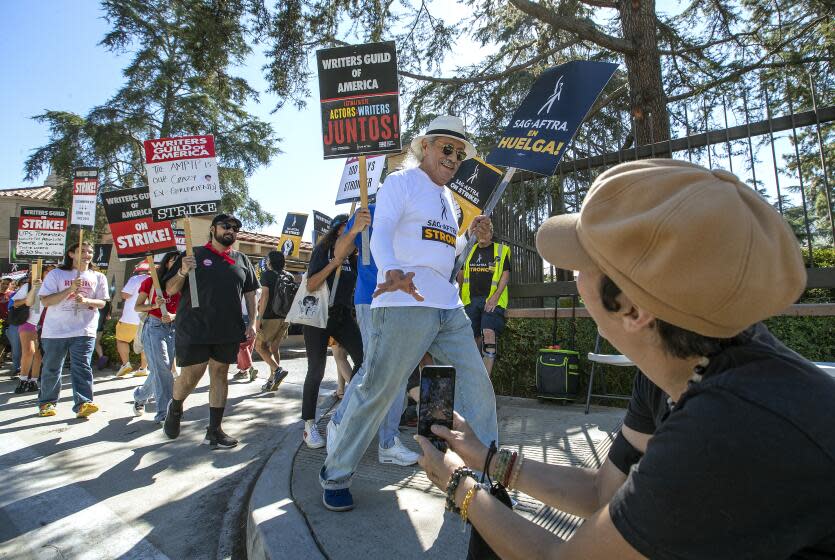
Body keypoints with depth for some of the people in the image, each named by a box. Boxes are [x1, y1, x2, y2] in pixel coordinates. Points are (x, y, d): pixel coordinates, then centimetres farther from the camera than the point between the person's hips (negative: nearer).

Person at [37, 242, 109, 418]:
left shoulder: (98, 277, 8)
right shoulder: (56, 274, 0)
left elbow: (102, 302, 6)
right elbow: (45, 301, -7)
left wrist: (86, 300, -15)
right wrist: (69, 289, -19)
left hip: (84, 331, 0)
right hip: (55, 331, 0)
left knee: (82, 367, -6)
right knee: (51, 369, 10)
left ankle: (83, 403, -9)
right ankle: (46, 403, 26)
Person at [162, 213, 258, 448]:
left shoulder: (242, 260, 12)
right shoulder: (194, 255, 1)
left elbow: (250, 293, 14)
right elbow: (170, 290, 2)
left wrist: (252, 323, 3)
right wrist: (182, 272, -18)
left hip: (229, 331, 3)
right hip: (194, 329, -3)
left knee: (220, 375, 8)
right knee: (190, 376, -1)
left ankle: (214, 430, 18)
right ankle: (175, 408, 33)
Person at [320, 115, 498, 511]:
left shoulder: (448, 199, 25)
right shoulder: (402, 182, 2)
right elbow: (381, 236, -13)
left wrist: (471, 236, 12)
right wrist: (392, 272, -33)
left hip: (449, 307, 8)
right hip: (404, 302, -8)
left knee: (476, 381, 6)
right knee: (379, 389, -4)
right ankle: (336, 476, 16)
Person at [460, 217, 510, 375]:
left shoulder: (501, 250, 6)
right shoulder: (469, 251, 18)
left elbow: (505, 274, 0)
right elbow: (462, 273, 22)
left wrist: (495, 297, -13)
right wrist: (460, 295, 11)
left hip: (492, 300, -4)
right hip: (471, 300, 4)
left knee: (489, 333, -20)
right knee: (474, 338, 4)